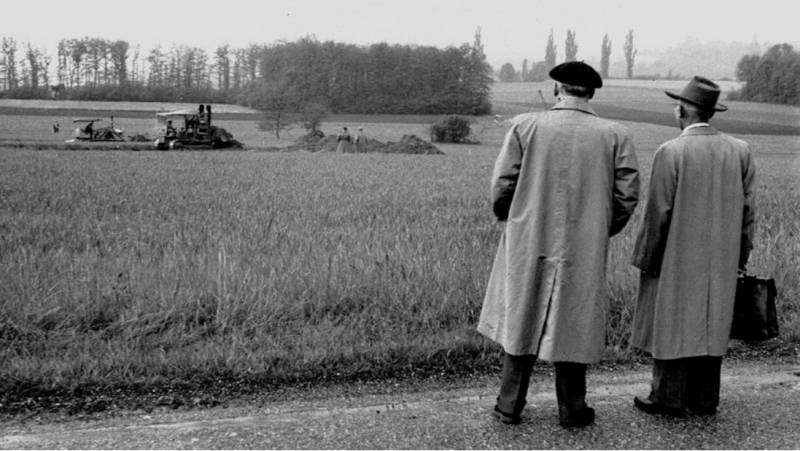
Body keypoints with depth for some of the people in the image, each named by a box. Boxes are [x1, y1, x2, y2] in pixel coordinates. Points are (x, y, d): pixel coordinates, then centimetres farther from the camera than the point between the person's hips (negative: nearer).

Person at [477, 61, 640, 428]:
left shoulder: (526, 126, -7)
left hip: (528, 244, 0)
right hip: (584, 250, 0)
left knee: (521, 321, 14)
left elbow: (501, 186, -7)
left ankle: (509, 406, 22)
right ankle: (572, 410, 22)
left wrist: (509, 219, 13)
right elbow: (627, 197, -3)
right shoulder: (615, 136, -3)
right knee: (573, 325, 12)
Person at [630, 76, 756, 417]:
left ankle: (669, 398, 13)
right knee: (711, 326, 13)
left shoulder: (671, 152, -15)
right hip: (720, 262, 5)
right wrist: (740, 256, 13)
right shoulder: (740, 151, 1)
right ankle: (705, 399, 22)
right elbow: (747, 210, 4)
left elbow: (658, 214, -13)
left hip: (677, 259, -5)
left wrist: (645, 259, -3)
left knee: (671, 324, 6)